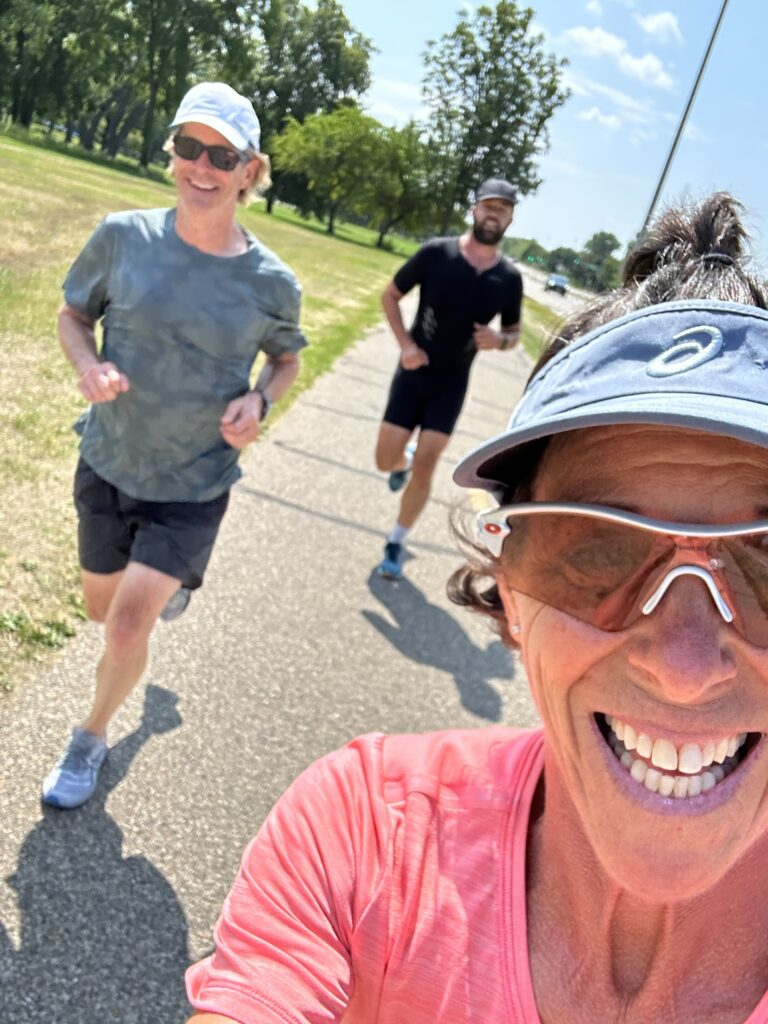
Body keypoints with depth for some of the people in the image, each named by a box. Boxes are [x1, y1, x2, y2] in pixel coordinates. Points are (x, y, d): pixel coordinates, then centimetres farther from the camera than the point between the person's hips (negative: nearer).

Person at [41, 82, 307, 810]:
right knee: (101, 607, 20)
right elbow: (72, 314, 3)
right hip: (108, 463, 3)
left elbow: (286, 356, 7)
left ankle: (91, 740, 20)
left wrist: (259, 399, -14)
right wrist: (87, 366, -18)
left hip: (195, 484, -2)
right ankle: (172, 581, 57)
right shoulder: (123, 237, -12)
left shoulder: (270, 282, -13)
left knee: (128, 626, -10)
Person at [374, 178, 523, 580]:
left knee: (424, 466, -5)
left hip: (451, 384, 1)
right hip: (413, 373, 0)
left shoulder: (510, 278, -6)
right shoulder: (436, 252, -12)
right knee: (387, 460, 0)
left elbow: (514, 333, 7)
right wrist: (405, 344, -15)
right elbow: (390, 295, -1)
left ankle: (396, 544, 13)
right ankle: (405, 459, 39)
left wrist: (498, 340, -17)